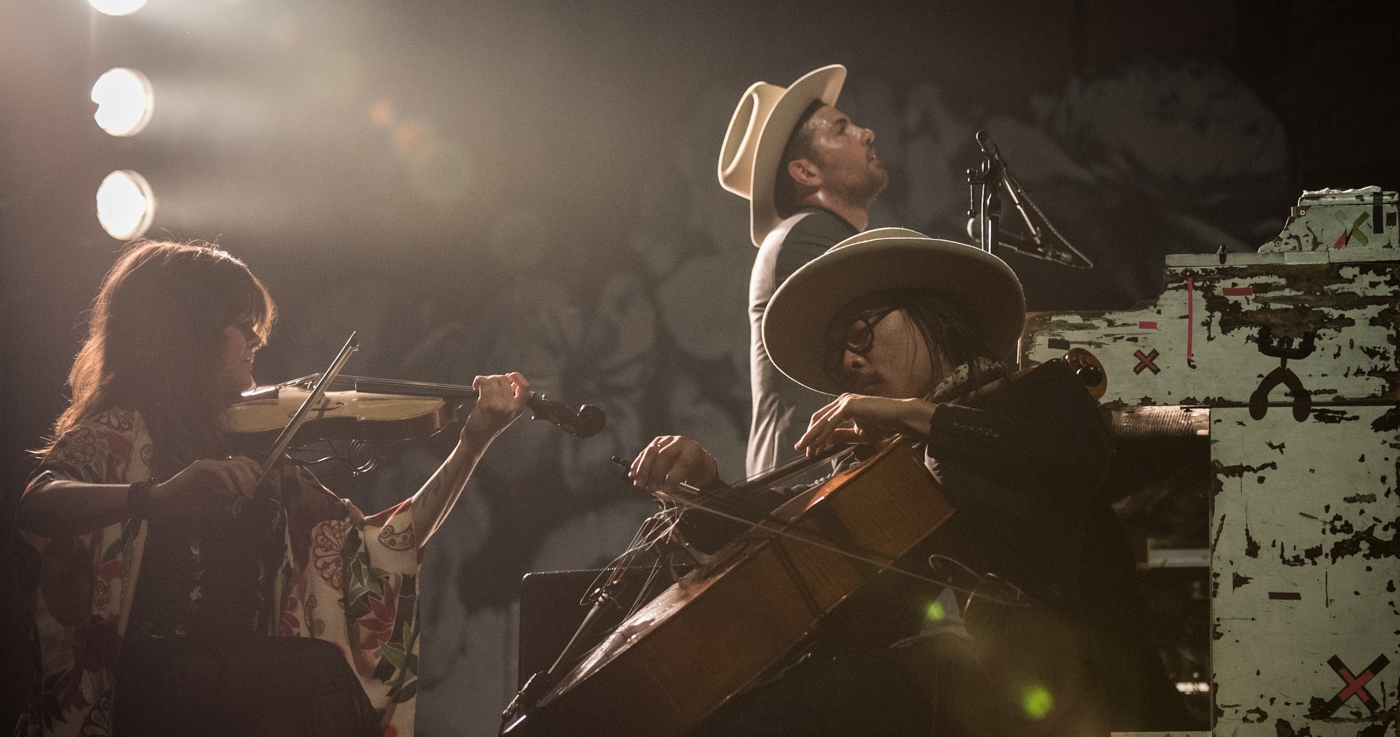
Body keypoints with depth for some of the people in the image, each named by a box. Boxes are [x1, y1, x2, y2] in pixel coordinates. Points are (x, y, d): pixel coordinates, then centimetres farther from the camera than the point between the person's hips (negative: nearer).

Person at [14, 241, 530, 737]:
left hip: (243, 685, 6)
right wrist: (155, 496, -39)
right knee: (316, 672, -30)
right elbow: (37, 506, -21)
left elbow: (382, 550, 13)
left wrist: (473, 442, 6)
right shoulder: (118, 435, 1)